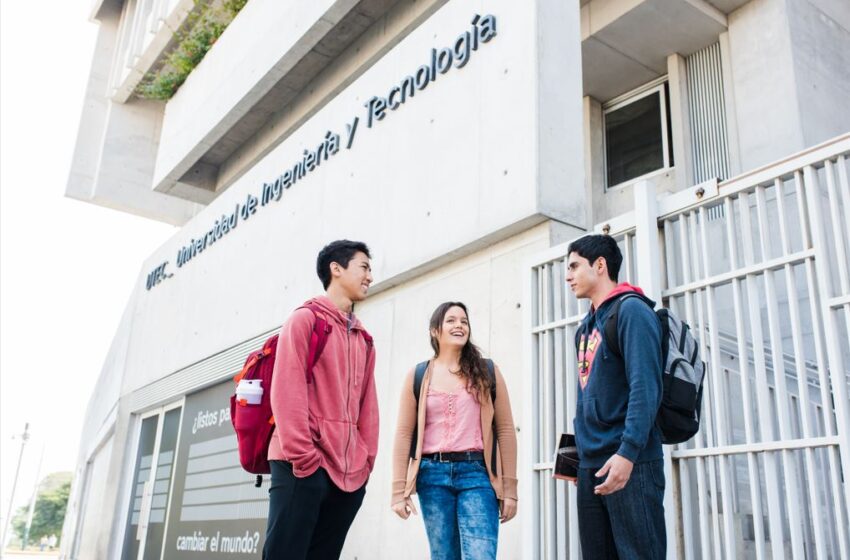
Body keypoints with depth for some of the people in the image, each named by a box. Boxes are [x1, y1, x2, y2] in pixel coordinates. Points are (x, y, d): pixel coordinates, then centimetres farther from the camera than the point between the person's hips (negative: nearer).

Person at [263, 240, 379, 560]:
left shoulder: (363, 339, 19)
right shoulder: (305, 320, -1)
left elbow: (367, 405, 17)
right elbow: (287, 392, -10)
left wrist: (365, 460, 6)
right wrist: (302, 456, -16)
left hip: (349, 473, 7)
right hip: (302, 467, -6)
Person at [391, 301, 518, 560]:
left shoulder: (487, 371, 7)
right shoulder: (417, 376, 8)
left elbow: (505, 430, 6)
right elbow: (404, 434, 6)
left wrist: (509, 487, 1)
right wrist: (399, 490, 0)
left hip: (476, 472, -1)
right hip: (432, 474, 1)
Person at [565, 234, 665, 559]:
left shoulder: (631, 310, -7)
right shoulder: (586, 326, 18)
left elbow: (645, 388, -17)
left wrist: (628, 451, -24)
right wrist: (579, 452, 17)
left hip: (629, 462, -8)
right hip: (591, 464, 8)